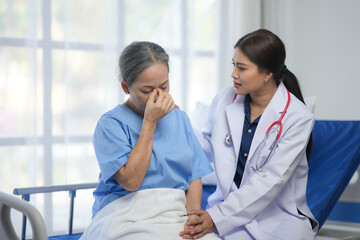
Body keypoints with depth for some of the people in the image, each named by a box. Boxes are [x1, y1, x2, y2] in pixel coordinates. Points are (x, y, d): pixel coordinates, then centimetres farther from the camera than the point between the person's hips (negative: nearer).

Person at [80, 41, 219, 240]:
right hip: (127, 221, -4)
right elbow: (130, 180, -14)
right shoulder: (110, 124, -2)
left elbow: (194, 177, 12)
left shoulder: (179, 118, 15)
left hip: (176, 216, 5)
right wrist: (150, 122, -10)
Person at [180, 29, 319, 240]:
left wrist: (217, 216, -23)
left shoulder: (297, 117, -10)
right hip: (228, 209, 3)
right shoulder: (225, 99, 4)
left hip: (278, 220, -2)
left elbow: (270, 181, -17)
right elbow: (206, 144, 19)